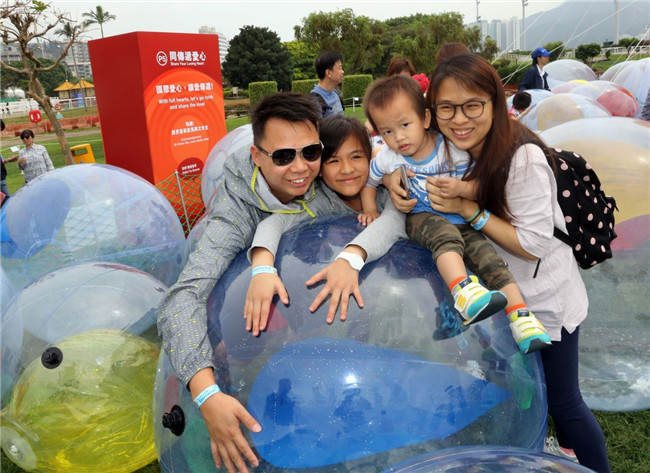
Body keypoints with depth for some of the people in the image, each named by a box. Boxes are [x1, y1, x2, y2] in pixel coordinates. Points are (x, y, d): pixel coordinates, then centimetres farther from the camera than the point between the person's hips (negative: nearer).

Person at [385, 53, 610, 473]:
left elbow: (533, 245, -26)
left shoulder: (524, 159, -29)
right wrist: (393, 177, -23)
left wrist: (466, 208, -31)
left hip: (545, 301, -6)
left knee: (562, 403, 10)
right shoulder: (448, 147, -12)